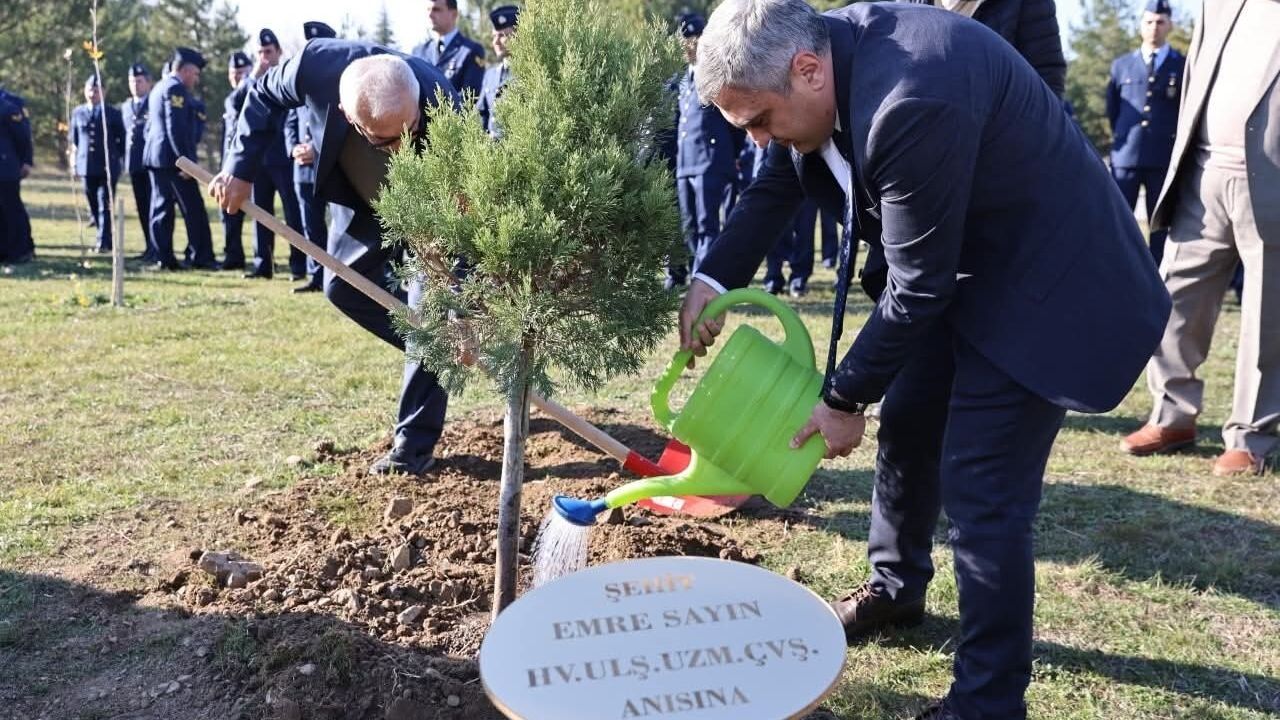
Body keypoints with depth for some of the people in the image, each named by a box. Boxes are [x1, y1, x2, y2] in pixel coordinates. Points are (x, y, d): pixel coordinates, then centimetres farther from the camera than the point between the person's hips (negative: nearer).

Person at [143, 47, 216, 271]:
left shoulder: (158, 88, 20)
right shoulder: (176, 88, -11)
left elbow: (150, 126, 23)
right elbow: (176, 128, -20)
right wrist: (185, 159, -21)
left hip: (154, 157, 10)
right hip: (172, 159, -10)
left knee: (161, 208, 7)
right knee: (193, 209, -7)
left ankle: (163, 258, 6)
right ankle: (201, 257, -7)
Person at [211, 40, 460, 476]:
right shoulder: (318, 65, -36)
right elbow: (264, 96, -10)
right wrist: (240, 169, -15)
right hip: (360, 198, 4)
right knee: (343, 287, 10)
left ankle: (415, 444, -4)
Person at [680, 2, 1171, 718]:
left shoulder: (912, 100, -35)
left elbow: (919, 287, -26)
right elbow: (777, 186, 7)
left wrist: (844, 398, -14)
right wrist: (714, 279, -6)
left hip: (1043, 280, -9)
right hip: (961, 267, 9)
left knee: (981, 493, -8)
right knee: (906, 428, 18)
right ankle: (896, 592, 41)